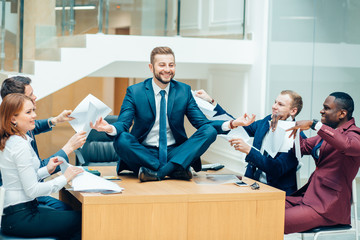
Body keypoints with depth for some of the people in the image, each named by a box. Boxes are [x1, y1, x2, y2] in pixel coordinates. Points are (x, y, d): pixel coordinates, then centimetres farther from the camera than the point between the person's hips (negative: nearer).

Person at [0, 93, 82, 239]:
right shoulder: (20, 145, -20)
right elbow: (31, 190, -20)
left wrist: (46, 170, 11)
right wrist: (64, 178, -12)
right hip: (19, 218, -10)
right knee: (81, 220, -6)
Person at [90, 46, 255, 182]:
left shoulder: (184, 91, 7)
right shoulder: (134, 92, 0)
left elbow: (201, 122, 3)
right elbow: (123, 124, -8)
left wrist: (231, 124, -15)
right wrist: (110, 128, -34)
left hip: (175, 152, 2)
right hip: (144, 153, -2)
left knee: (209, 131, -21)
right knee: (121, 140, -32)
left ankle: (156, 172, -32)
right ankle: (174, 170, -31)